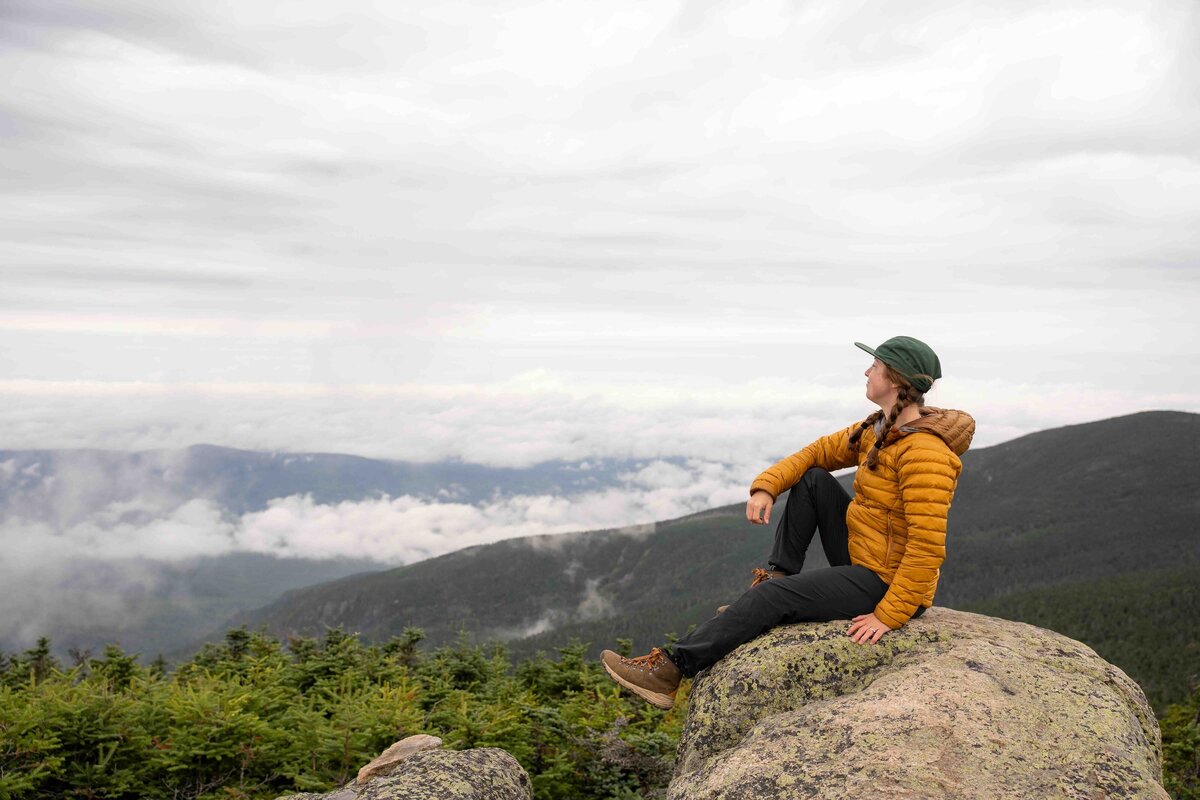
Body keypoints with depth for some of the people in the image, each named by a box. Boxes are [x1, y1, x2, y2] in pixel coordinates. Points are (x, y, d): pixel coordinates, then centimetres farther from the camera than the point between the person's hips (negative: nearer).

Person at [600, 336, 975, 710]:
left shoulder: (923, 451, -24)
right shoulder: (879, 429, 5)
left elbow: (927, 545, -28)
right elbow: (818, 452, 12)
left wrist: (888, 616, -28)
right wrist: (765, 487, -6)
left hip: (887, 584, -9)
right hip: (861, 559, 9)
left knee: (773, 597, -16)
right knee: (812, 479, 6)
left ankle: (670, 670, -9)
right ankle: (778, 578, 5)